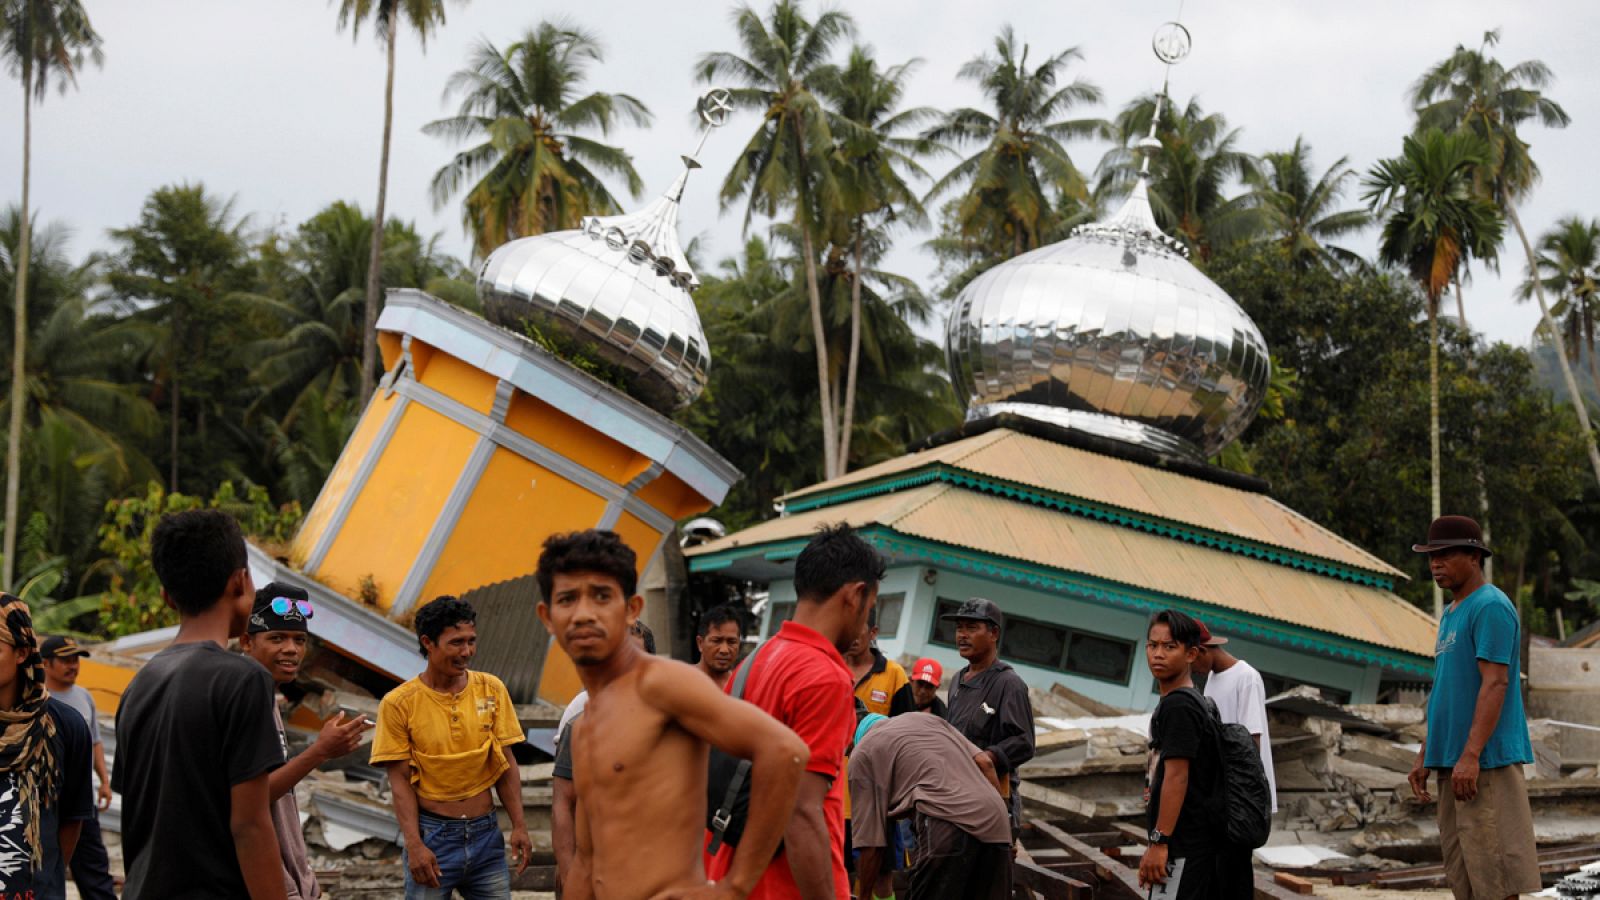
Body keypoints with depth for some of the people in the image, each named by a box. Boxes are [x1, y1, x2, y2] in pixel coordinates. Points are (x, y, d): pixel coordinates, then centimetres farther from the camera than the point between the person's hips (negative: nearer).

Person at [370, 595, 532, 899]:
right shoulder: (398, 703, -7)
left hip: (486, 833, 3)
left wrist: (519, 826, -1)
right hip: (432, 835, -3)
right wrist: (414, 845, -15)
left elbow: (506, 763, 6)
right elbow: (400, 780, -6)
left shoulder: (492, 690, 2)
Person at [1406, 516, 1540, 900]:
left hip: (1487, 762, -9)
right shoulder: (1450, 614, 19)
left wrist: (1471, 754, -23)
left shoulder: (1490, 606, -10)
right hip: (1452, 763, 9)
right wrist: (1425, 755, 18)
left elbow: (1495, 683, -18)